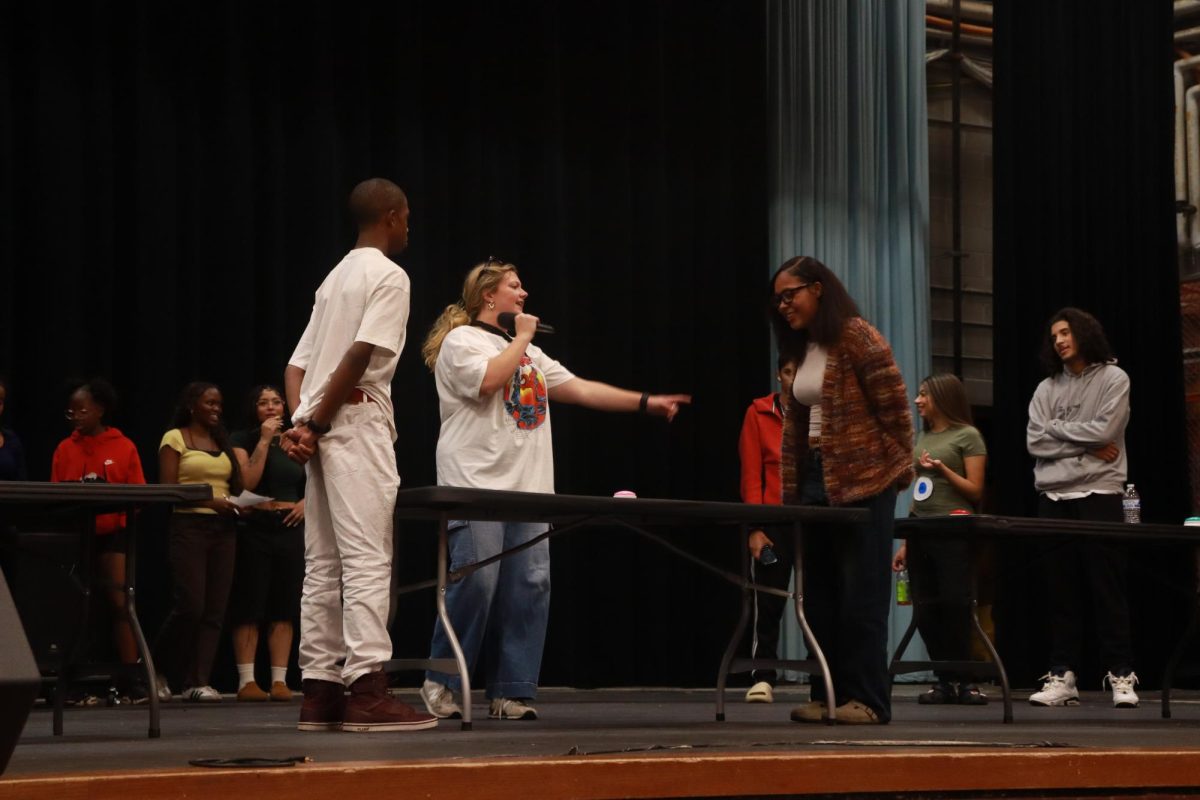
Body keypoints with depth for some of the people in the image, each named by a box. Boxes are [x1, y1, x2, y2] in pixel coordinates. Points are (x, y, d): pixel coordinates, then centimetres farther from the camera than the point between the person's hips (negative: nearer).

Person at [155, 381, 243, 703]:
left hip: (223, 529, 6)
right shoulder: (175, 438, 1)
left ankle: (197, 682, -2)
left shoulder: (222, 442, 18)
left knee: (214, 609, -2)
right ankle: (158, 667, 10)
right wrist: (209, 501, -18)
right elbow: (167, 489, -8)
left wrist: (238, 503, -5)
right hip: (188, 526, -6)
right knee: (190, 605, -13)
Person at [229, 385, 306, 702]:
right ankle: (246, 681, -4)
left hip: (289, 528, 4)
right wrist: (264, 441, -14)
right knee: (249, 608, -5)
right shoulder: (243, 440, 2)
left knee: (284, 608, 2)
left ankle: (280, 681, 3)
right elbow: (247, 482, -12)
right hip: (254, 527, -4)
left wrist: (305, 503, 0)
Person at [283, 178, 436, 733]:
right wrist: (317, 421, -11)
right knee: (367, 561, -12)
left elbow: (297, 364, 14)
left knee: (323, 566, 7)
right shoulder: (389, 276, -4)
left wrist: (302, 422, 1)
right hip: (357, 423, -8)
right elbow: (360, 355, -17)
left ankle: (320, 692, 7)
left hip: (321, 432, 8)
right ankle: (367, 692, -17)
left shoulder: (336, 277, 21)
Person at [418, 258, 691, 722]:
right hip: (477, 488, -7)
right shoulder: (461, 340, 1)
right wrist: (521, 338, -4)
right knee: (476, 582, -14)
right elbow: (488, 380, -19)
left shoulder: (529, 352, 25)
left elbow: (580, 390, 20)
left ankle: (511, 692, 1)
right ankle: (440, 684, -1)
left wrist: (646, 403, 14)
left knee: (530, 586, -2)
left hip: (529, 491, 7)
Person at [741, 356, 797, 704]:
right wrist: (754, 527, -8)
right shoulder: (759, 413, 4)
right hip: (774, 522, -1)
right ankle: (762, 679, 3)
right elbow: (751, 473, 0)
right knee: (768, 603, 0)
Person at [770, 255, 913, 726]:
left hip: (862, 484, -8)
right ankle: (829, 695, 15)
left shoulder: (856, 337, -11)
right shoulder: (800, 351, 14)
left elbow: (894, 407, -12)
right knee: (820, 596, 9)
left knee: (861, 596, -5)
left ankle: (868, 700, 0)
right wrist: (789, 490, 12)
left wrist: (899, 469, -9)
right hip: (815, 483, 8)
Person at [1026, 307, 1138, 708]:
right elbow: (1035, 442, 2)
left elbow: (1104, 430, -10)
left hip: (1098, 495, -4)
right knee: (1062, 592, 3)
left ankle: (1121, 676, -3)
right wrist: (1087, 446, -5)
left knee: (1107, 590, -5)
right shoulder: (1047, 389, 14)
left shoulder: (1113, 378, 4)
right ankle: (1061, 677, 4)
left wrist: (1055, 427, -1)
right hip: (1054, 498, 4)